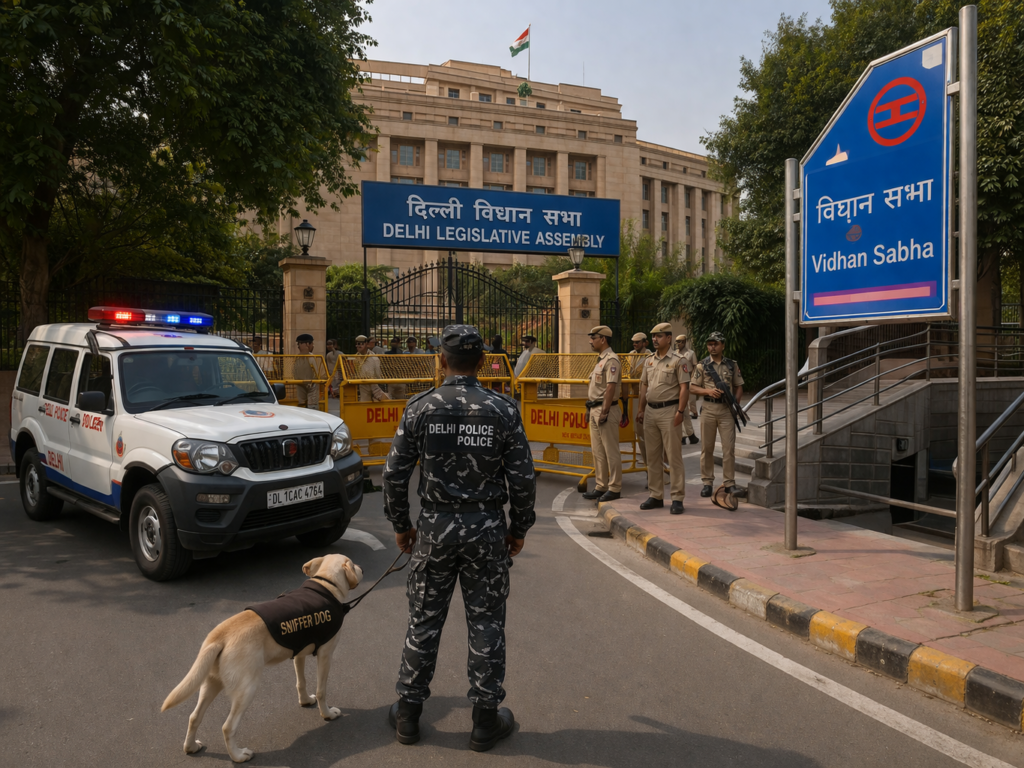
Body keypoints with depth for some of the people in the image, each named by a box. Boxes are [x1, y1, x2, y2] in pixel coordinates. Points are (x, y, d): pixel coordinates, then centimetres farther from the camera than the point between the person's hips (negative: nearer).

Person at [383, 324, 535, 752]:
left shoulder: (420, 408, -5)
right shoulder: (503, 410, -7)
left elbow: (395, 474, -3)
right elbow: (522, 479, -6)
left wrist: (401, 526, 10)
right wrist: (519, 529, 7)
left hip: (435, 527, 1)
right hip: (486, 528, -1)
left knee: (424, 622, 13)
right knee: (486, 624, 10)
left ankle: (408, 715, 26)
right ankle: (485, 720, 21)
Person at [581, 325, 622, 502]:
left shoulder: (611, 360, -13)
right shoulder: (600, 359, 18)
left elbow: (611, 388, -20)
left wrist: (604, 412, -23)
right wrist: (590, 409, 19)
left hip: (606, 410, -10)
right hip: (595, 409, 10)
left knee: (611, 451, -4)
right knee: (598, 451, 13)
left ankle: (614, 488, 2)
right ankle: (600, 486, 20)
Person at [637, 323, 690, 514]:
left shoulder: (678, 361, -6)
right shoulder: (649, 361, 13)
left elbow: (684, 388, -11)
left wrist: (680, 412, -18)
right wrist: (641, 410, 13)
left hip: (669, 411, -7)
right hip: (650, 411, 7)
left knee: (674, 456, -5)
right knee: (653, 456, 10)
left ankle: (677, 499, -1)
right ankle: (655, 496, 18)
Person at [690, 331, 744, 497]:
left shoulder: (732, 365, 8)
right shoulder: (702, 365, 3)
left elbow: (738, 386, 12)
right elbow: (693, 387, 1)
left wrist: (735, 402, -5)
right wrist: (709, 391, -15)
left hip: (727, 409, 1)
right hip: (708, 409, 0)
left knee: (729, 447, -1)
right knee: (707, 447, 4)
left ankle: (729, 482, 6)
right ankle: (707, 482, 13)